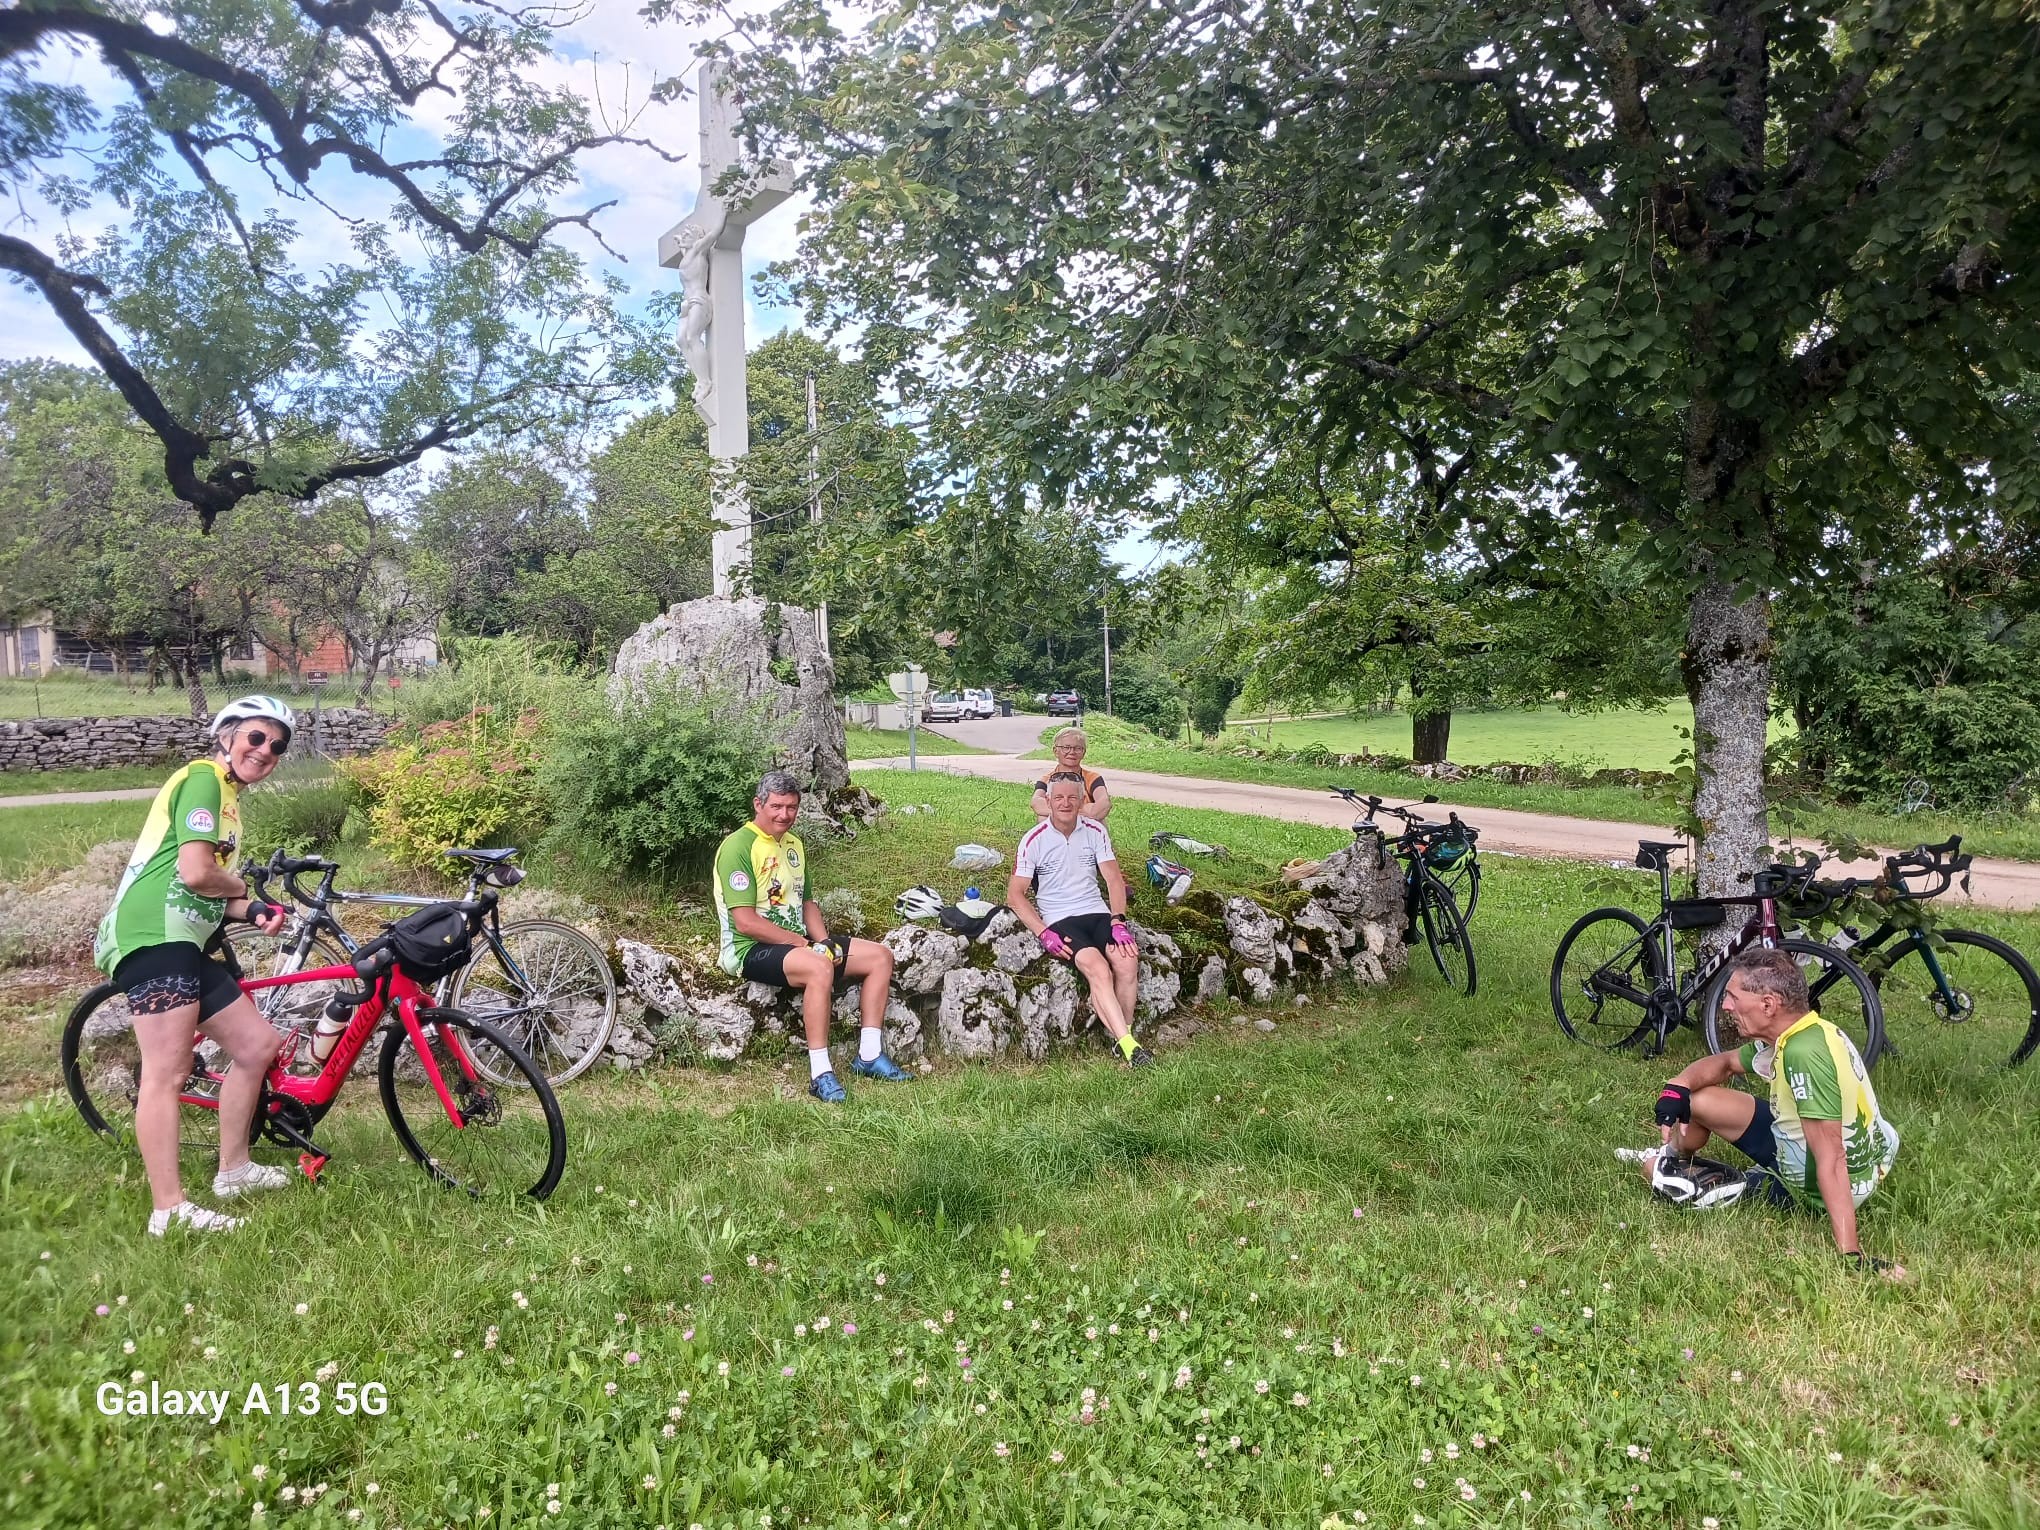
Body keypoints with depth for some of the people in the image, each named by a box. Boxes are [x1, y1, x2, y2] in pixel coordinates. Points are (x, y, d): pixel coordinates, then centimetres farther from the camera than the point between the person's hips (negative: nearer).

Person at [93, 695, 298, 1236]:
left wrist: (252, 912, 9)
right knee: (168, 1072, -11)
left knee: (258, 1045, 12)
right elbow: (196, 871, -18)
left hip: (182, 945, 10)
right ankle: (170, 1211, -9)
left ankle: (233, 1170, 24)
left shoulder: (225, 796, 24)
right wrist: (241, 887, 1)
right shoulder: (203, 778, -6)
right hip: (154, 938, -10)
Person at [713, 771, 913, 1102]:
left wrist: (824, 942, 0)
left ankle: (869, 1056, 0)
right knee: (819, 967, -38)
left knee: (880, 956, -1)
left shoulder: (794, 843, 14)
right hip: (752, 949, -9)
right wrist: (806, 944, -16)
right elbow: (745, 923, -20)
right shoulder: (738, 847, -14)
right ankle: (820, 1075, -32)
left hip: (798, 941, 9)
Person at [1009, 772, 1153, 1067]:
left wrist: (1118, 922, -13)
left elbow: (1114, 879, 3)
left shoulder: (1095, 831, 6)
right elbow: (1015, 894, -3)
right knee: (1098, 969, -31)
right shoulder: (1034, 840, -3)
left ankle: (1123, 1036, -12)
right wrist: (1044, 934, -14)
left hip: (1097, 914, 3)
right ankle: (1129, 1046, -35)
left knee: (1127, 960, -27)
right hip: (1059, 921, -3)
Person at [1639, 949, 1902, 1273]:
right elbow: (1724, 1063, 11)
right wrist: (1677, 1088, -9)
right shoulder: (1799, 1031, -4)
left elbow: (1831, 1160, -37)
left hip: (1819, 1184, -8)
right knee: (1694, 1099, 10)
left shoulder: (1804, 1053, -34)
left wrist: (1850, 1253, -39)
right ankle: (1671, 1159, 34)